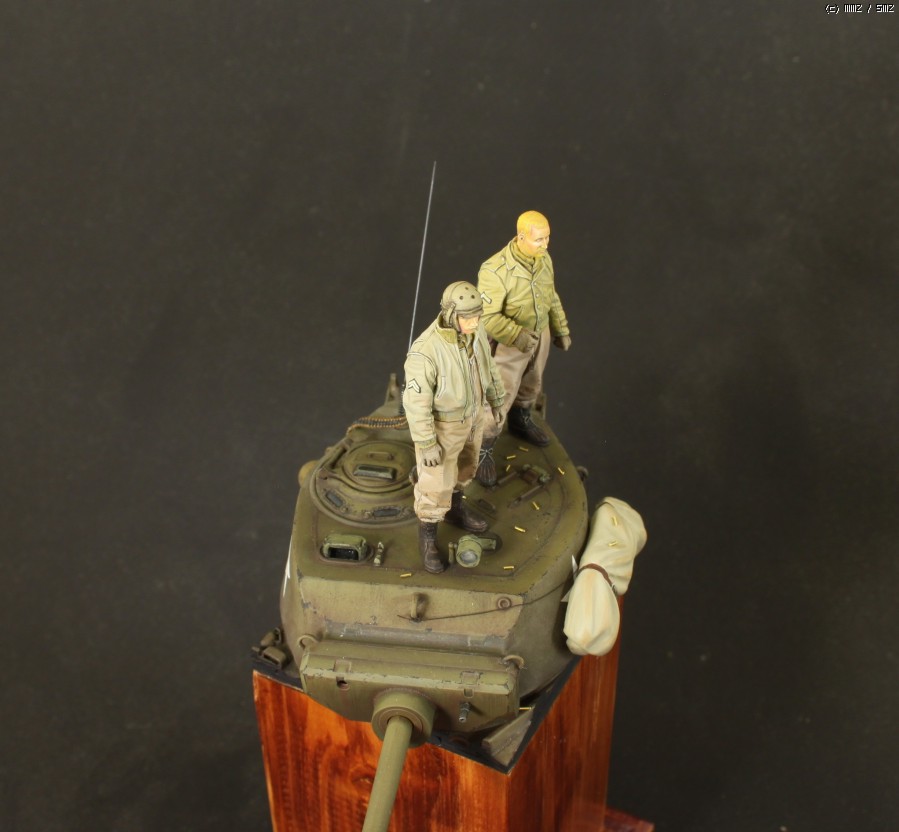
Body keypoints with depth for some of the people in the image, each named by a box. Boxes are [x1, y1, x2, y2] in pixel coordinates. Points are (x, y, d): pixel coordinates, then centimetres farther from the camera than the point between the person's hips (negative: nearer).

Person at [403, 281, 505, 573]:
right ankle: (428, 537, 37)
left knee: (462, 464, 28)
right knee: (436, 484, 11)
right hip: (441, 422, -6)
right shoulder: (426, 350, -39)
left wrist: (495, 399, 15)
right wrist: (426, 445, -20)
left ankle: (454, 509, 56)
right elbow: (416, 401, -28)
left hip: (470, 411, 6)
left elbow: (485, 363, 2)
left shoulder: (473, 329, -17)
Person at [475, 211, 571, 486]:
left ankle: (520, 422, 55)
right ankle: (483, 451, 26)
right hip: (508, 343, -6)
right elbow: (486, 317, -31)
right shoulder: (496, 270, -36)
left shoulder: (542, 258, -12)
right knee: (500, 397, 5)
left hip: (539, 333, 6)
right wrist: (519, 337, -34)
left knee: (530, 384, 27)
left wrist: (561, 329, 11)